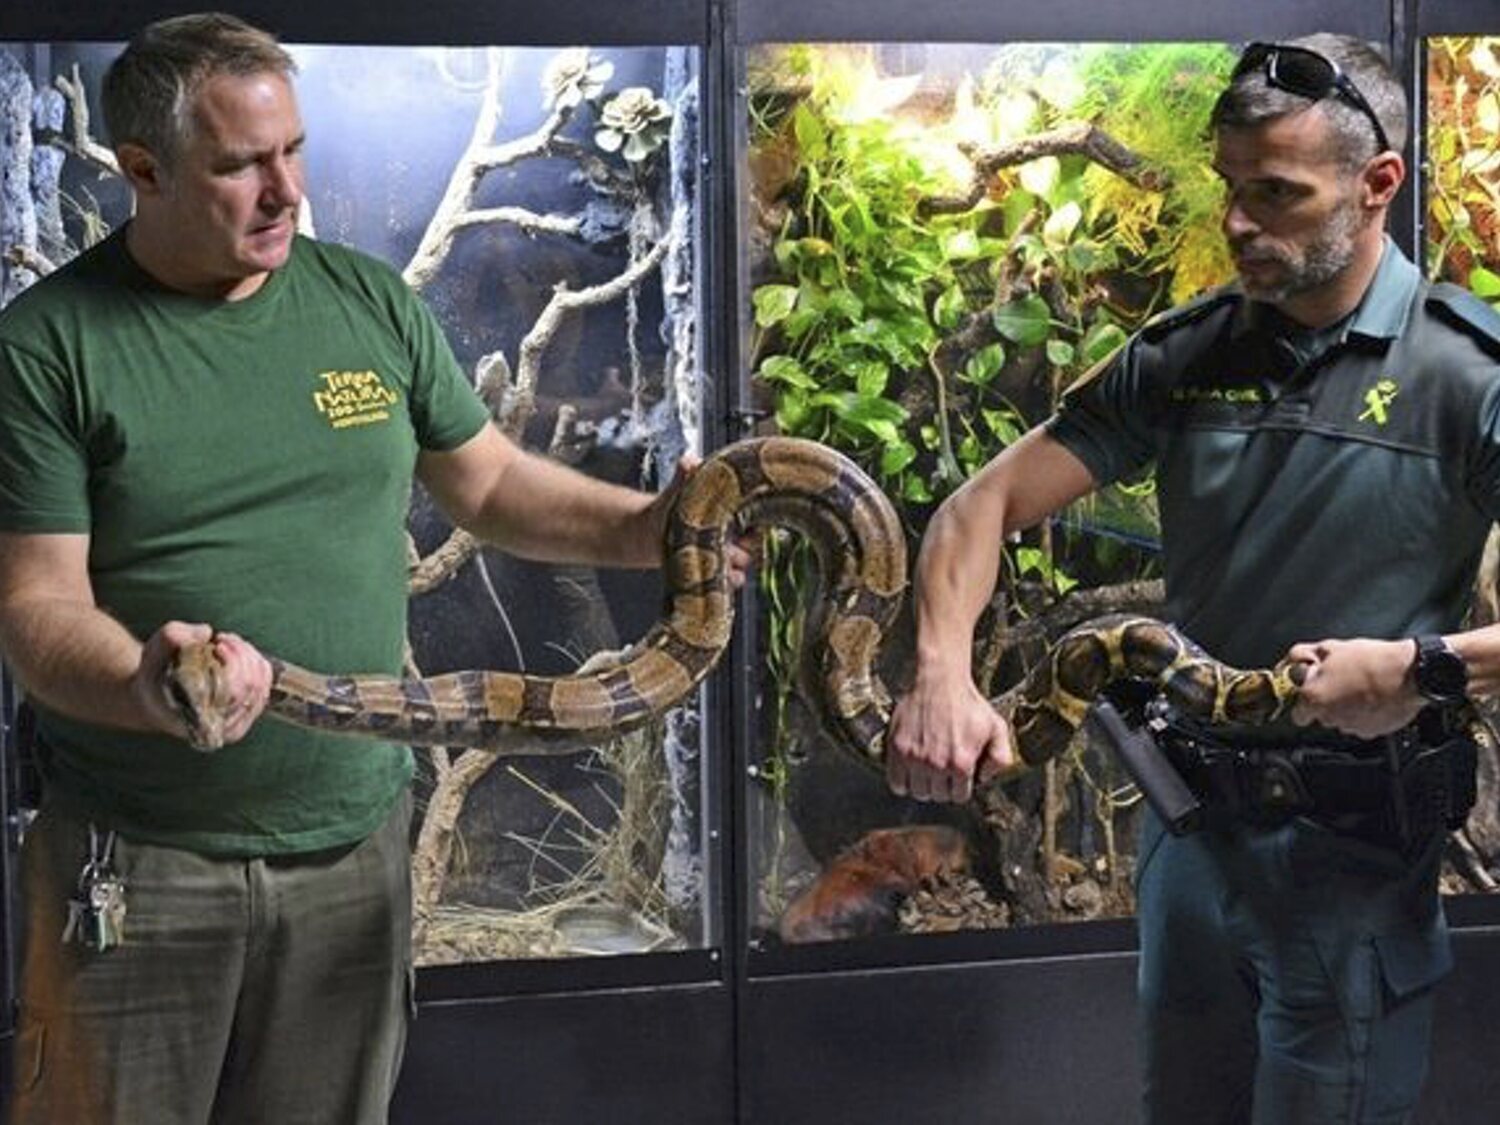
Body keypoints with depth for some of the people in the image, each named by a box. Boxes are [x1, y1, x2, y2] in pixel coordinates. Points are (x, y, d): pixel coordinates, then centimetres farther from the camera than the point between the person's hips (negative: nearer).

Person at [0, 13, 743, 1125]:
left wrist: (641, 527, -1)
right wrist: (146, 687, -32)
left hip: (356, 843, 4)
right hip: (138, 866, -4)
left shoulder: (369, 303, 5)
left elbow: (489, 482, 16)